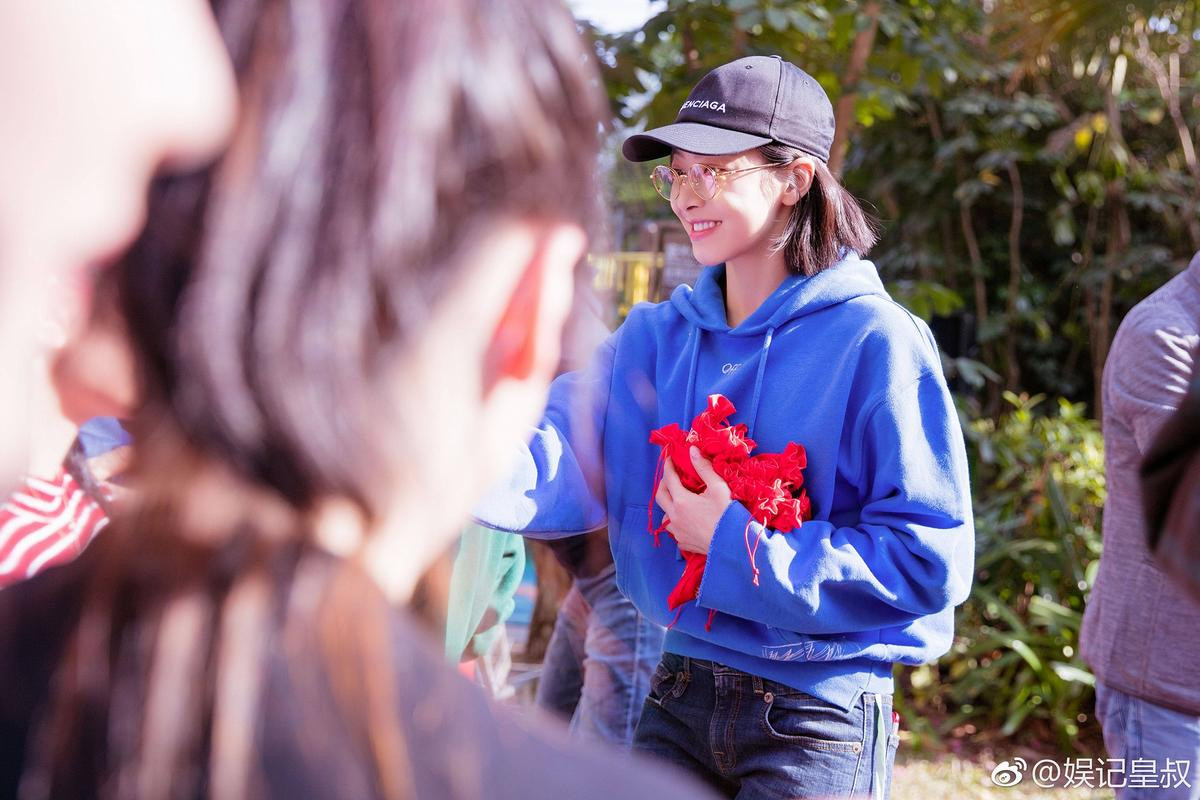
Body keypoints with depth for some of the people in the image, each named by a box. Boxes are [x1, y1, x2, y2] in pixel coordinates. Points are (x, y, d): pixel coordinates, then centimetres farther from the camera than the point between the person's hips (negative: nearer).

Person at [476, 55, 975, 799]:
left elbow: (930, 560, -18)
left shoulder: (875, 342, -14)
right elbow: (564, 461, -10)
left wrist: (737, 545, -19)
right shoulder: (658, 335, 3)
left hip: (818, 720, -5)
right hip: (679, 698, 5)